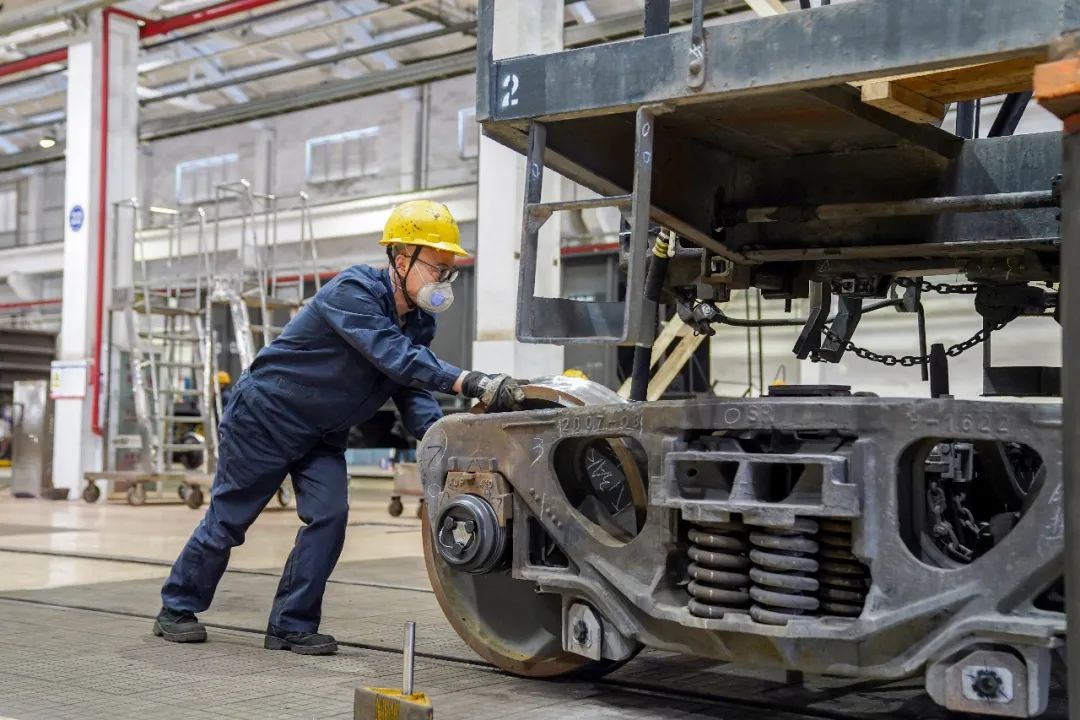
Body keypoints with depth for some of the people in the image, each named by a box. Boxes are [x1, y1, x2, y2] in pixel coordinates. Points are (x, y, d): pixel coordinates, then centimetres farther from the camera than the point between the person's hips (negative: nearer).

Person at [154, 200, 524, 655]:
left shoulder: (419, 321, -2)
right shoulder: (354, 292, -29)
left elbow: (411, 390, -6)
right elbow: (394, 357, -43)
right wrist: (472, 384, -54)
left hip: (322, 435, 7)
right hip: (264, 417, -7)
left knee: (329, 516, -9)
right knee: (227, 520, 5)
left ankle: (292, 625, 4)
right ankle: (177, 608, 25)